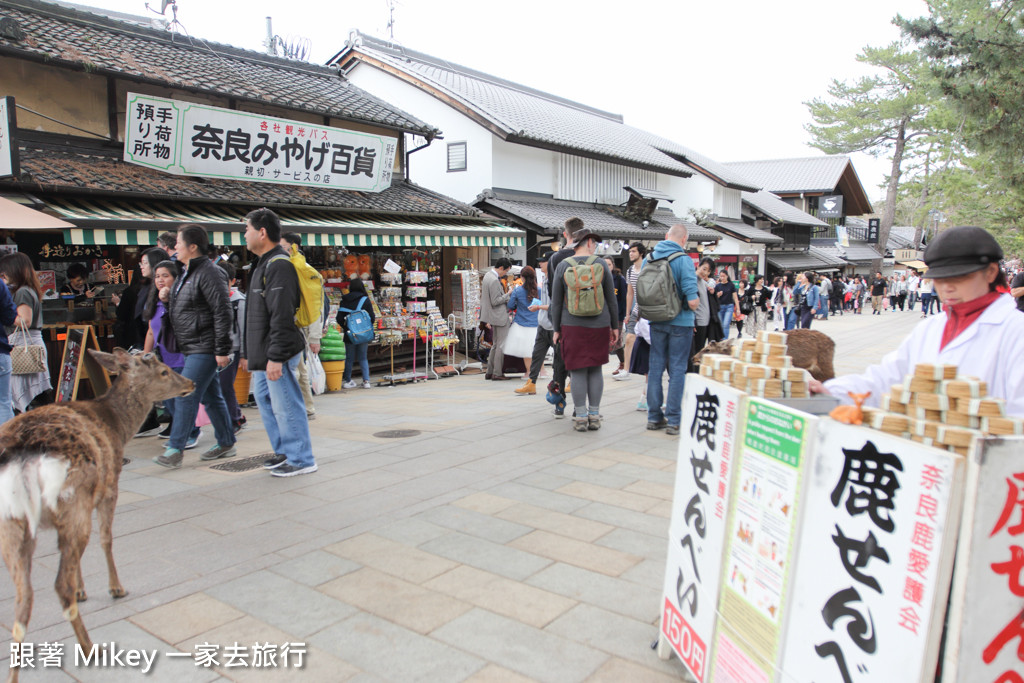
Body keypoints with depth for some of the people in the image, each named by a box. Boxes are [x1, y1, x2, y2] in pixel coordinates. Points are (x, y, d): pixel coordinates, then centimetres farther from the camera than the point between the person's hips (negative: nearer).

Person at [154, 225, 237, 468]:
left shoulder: (209, 273, -15)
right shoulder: (186, 273, 16)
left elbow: (222, 312, -20)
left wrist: (222, 350, -22)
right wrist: (169, 297, 5)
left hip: (205, 348, -10)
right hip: (193, 348, 10)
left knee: (186, 395, -10)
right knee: (211, 396, 14)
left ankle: (175, 449, -4)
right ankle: (226, 444, 23)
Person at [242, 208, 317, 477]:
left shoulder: (279, 265, -16)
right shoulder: (263, 265, 18)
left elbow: (282, 317, -23)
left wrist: (276, 357, -25)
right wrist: (248, 353, 23)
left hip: (279, 354, -11)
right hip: (263, 354, 11)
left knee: (286, 406, -4)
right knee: (265, 399, 17)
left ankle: (301, 460, 6)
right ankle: (285, 450, 29)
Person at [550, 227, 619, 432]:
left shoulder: (563, 266, 0)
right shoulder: (601, 264, 1)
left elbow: (556, 302, 0)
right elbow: (611, 299, 3)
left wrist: (556, 329, 7)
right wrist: (615, 326, 11)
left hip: (572, 326, -1)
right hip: (599, 325, 1)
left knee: (578, 371, 2)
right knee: (595, 370, 8)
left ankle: (580, 417, 3)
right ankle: (594, 416, 11)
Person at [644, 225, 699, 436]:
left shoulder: (649, 258, 2)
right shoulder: (684, 260, -14)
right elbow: (693, 300, -19)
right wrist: (696, 303, 2)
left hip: (656, 321, 4)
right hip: (680, 322, -4)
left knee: (655, 367, 11)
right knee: (677, 370, 3)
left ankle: (654, 417, 17)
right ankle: (673, 420, 6)